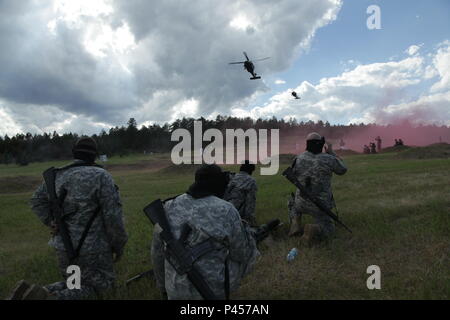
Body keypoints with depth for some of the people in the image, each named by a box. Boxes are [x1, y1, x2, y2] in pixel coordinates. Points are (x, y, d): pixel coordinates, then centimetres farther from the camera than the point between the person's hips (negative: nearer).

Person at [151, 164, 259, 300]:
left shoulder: (169, 208, -5)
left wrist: (164, 286, 18)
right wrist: (243, 227, 11)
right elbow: (241, 253, -7)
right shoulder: (226, 211, -17)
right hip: (213, 287, -5)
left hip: (178, 288, 5)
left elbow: (158, 251, 4)